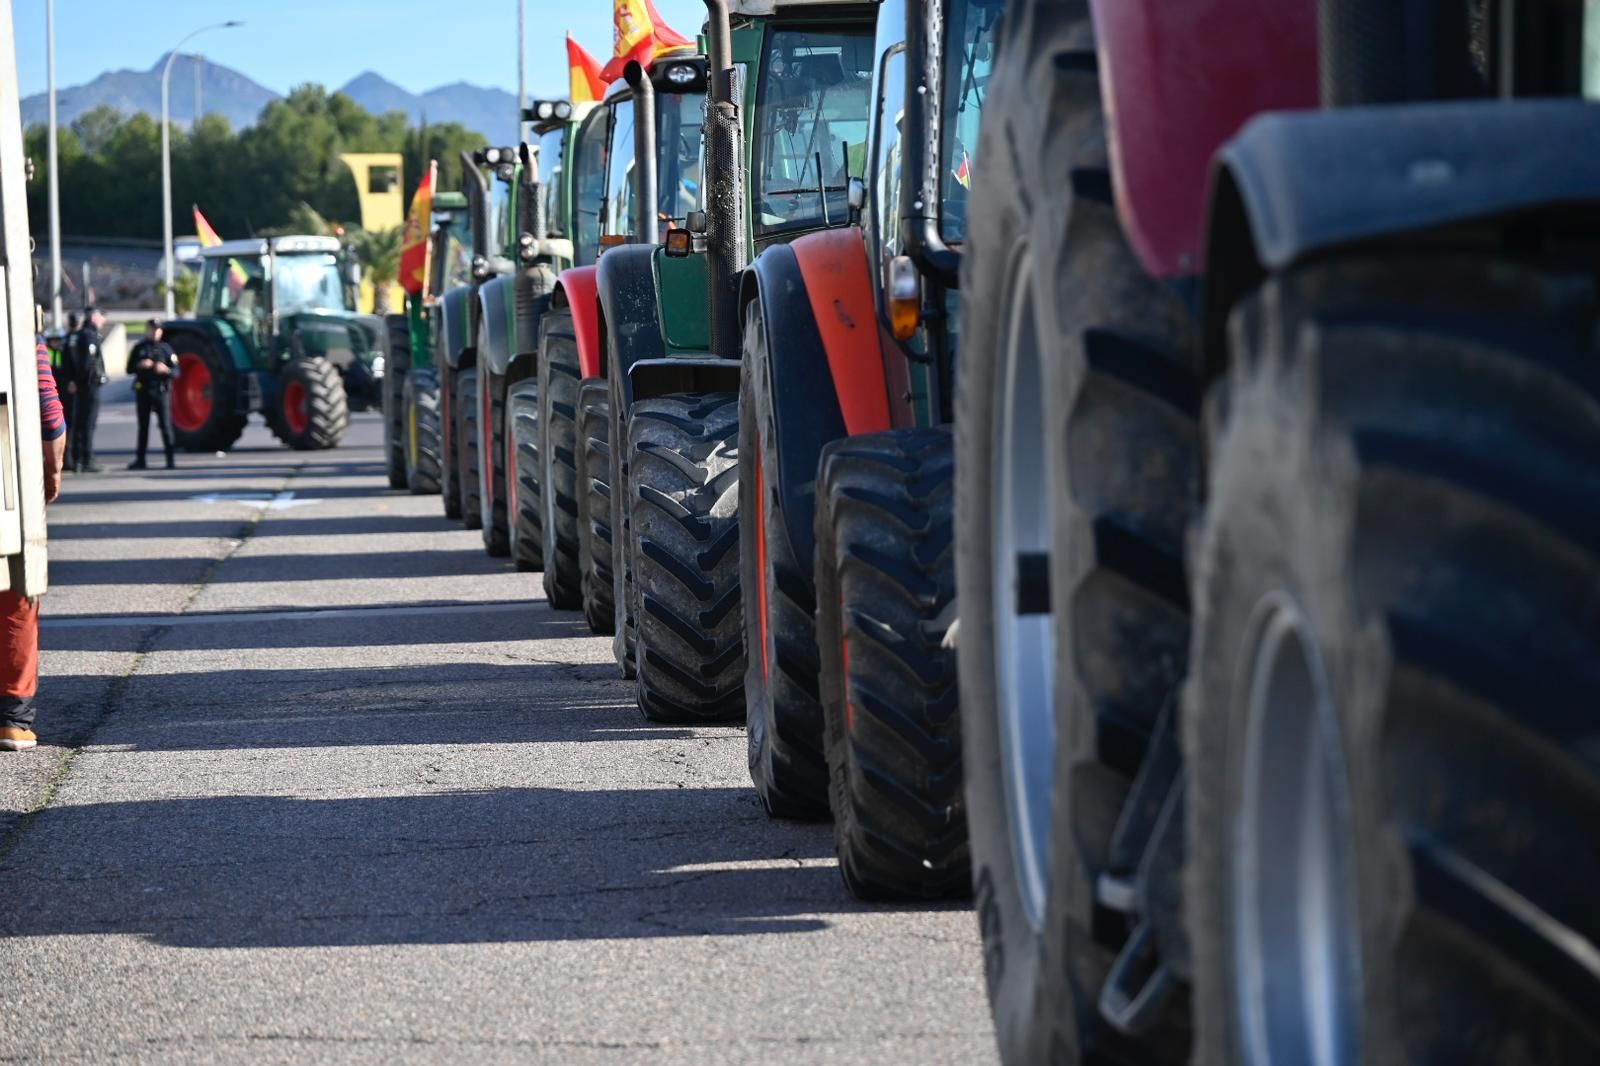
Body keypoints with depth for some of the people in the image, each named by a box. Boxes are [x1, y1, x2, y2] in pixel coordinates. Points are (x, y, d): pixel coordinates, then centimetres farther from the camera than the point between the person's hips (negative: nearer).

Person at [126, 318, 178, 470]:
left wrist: (166, 369, -17)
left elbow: (176, 372, 4)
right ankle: (140, 459, 11)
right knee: (143, 426, 6)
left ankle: (170, 459, -7)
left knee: (166, 426, -7)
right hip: (143, 391, 2)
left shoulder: (166, 348, 7)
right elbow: (129, 369, 10)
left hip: (162, 390, -2)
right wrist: (140, 365, -9)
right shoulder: (139, 348, 11)